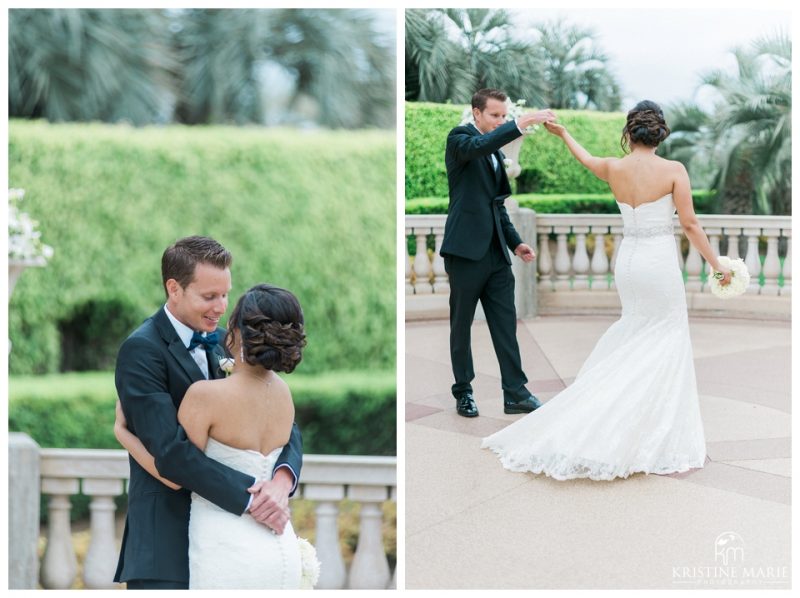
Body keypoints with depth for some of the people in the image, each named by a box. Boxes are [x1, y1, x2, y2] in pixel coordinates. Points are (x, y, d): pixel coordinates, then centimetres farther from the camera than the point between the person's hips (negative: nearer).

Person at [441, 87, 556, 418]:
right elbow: (477, 146, -29)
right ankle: (463, 393, 15)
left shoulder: (495, 152, 18)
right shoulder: (460, 137, -4)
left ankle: (515, 394, 4)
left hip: (496, 252, 7)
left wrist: (515, 242, 12)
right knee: (462, 325, 5)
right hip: (466, 250, -7)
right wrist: (520, 124, -38)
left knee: (505, 324, 3)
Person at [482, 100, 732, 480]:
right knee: (666, 342, 2)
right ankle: (659, 438, -1)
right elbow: (689, 225, -10)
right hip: (660, 263, -5)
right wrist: (717, 265, -1)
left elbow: (585, 159, 23)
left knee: (634, 334, 20)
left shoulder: (614, 169, 0)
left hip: (627, 261, 5)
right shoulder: (673, 170, -11)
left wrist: (562, 134, 42)